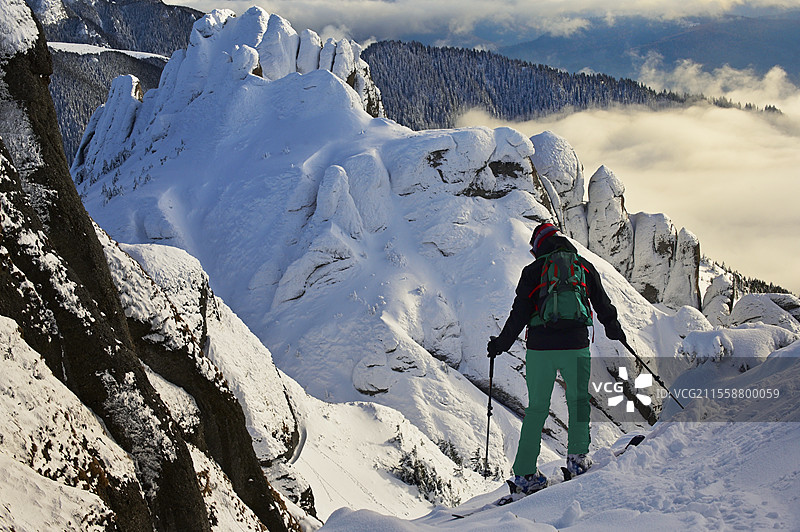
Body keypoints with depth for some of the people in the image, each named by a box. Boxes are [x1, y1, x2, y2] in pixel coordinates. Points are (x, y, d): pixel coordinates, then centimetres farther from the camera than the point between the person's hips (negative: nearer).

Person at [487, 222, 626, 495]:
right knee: (578, 401, 19)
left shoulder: (533, 271, 4)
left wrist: (501, 344, 8)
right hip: (575, 347, 0)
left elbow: (519, 314, -1)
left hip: (539, 349, 0)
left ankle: (525, 474, 5)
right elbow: (602, 304, 16)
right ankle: (577, 457, 10)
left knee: (536, 409, 7)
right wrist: (615, 331, 33)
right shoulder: (584, 266, 10)